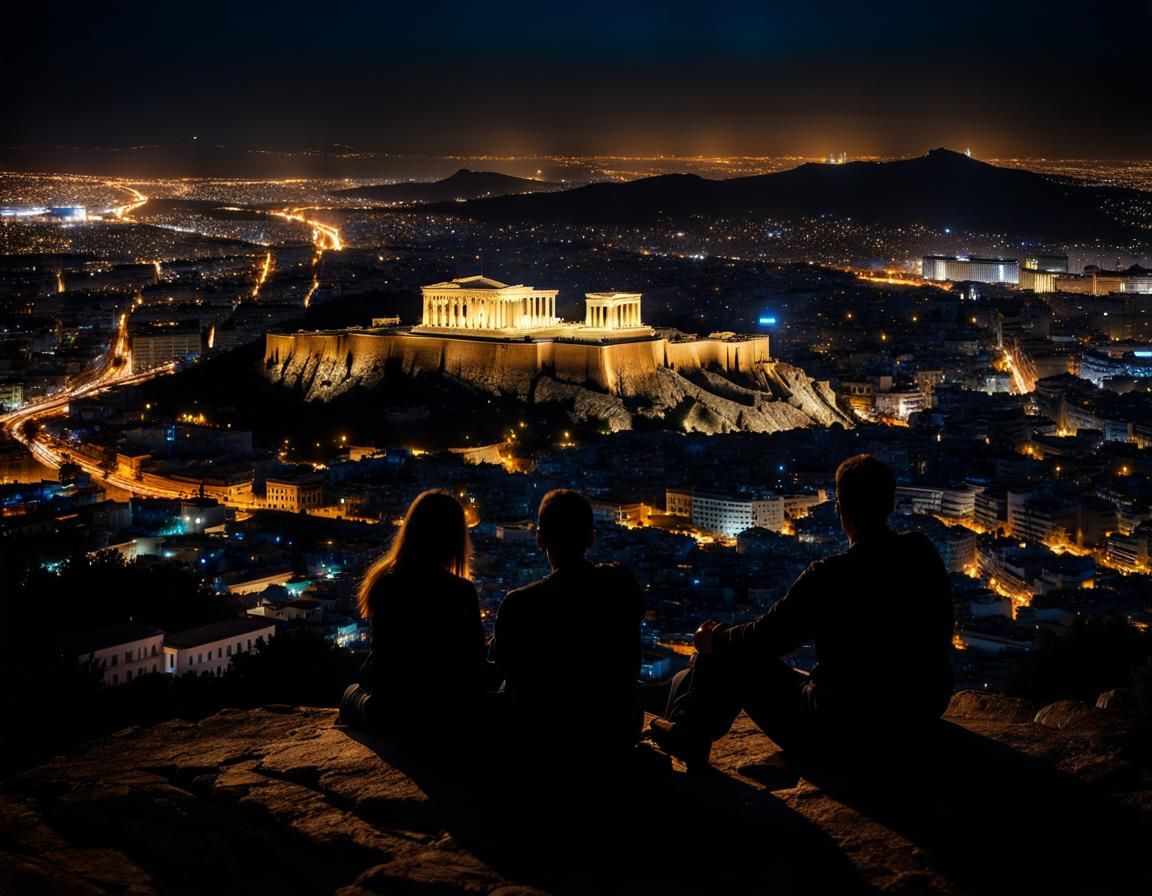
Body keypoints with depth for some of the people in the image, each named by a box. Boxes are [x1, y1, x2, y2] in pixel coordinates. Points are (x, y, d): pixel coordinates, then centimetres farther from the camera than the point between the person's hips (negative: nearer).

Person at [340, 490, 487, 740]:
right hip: (442, 716, -1)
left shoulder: (384, 583, -10)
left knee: (351, 693, 34)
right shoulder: (461, 592, -16)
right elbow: (473, 660, -8)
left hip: (387, 714, 1)